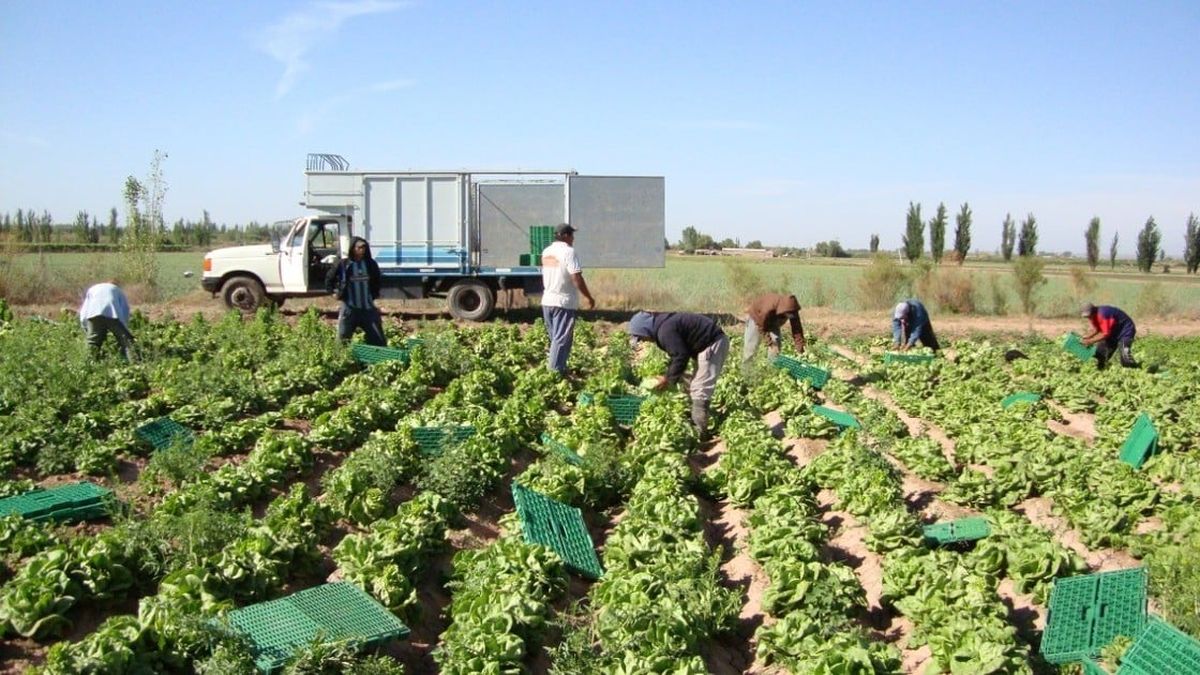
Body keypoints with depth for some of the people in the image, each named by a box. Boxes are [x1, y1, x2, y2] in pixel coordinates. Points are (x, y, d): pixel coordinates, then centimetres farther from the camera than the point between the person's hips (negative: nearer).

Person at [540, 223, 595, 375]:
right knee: (562, 339, -3)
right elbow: (577, 278, -18)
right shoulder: (568, 252, -14)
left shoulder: (546, 252, 9)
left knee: (555, 337, 15)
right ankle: (555, 371, -5)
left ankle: (558, 368, 19)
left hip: (547, 301, 8)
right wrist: (589, 297, -11)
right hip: (564, 302, -7)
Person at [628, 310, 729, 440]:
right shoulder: (664, 324, 13)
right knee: (695, 389, 17)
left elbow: (681, 356, -19)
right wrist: (670, 375, 15)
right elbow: (678, 352, 20)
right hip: (713, 342, 11)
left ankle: (700, 434, -6)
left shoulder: (665, 330, -20)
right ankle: (697, 428, 24)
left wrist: (669, 379, -8)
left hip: (712, 344, -11)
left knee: (699, 391, -9)